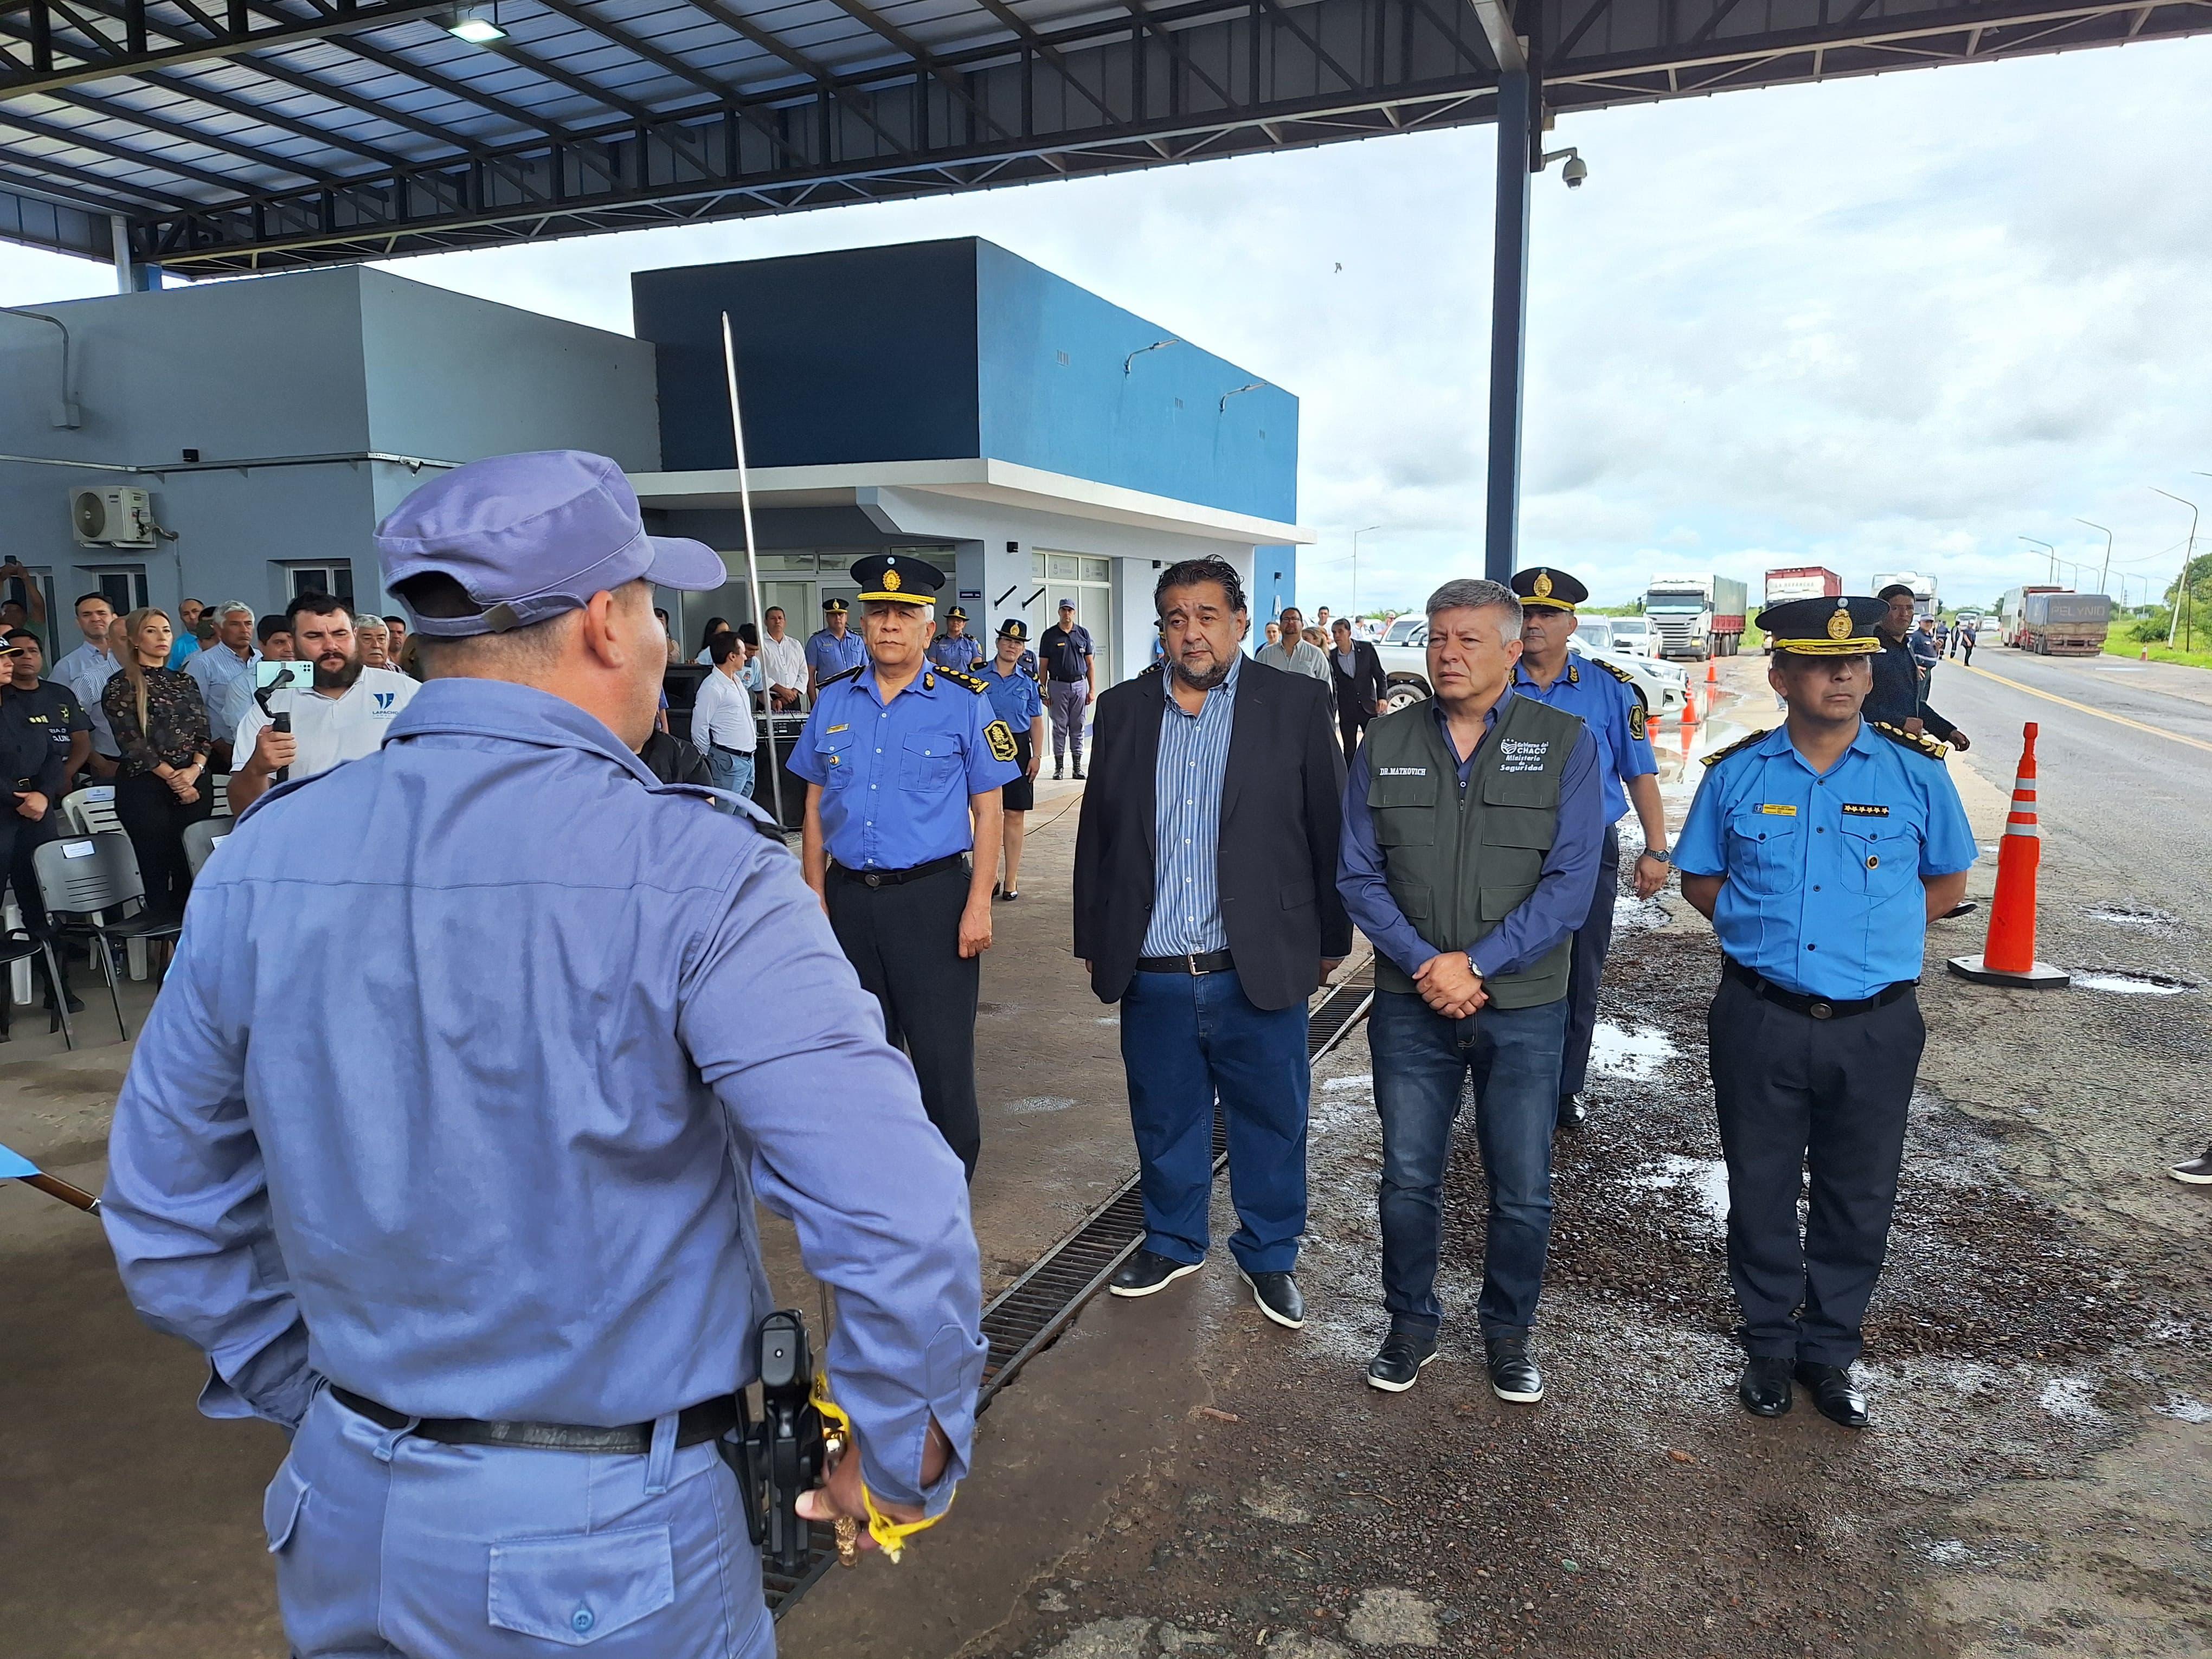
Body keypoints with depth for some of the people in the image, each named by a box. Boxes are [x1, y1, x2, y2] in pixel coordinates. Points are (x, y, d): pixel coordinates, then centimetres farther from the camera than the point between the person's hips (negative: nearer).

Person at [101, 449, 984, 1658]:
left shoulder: (261, 859, -6)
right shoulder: (692, 874, -23)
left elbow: (163, 1219, 4)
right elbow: (895, 1219, -27)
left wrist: (322, 1407, 16)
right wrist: (901, 1451, -10)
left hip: (344, 1521, 5)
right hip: (606, 1554, -4)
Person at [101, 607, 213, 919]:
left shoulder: (184, 681, 14)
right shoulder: (121, 685, 1)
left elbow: (203, 732, 9)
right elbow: (131, 741, -7)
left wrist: (195, 770, -9)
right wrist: (172, 777, -11)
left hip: (193, 785, 4)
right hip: (144, 787, -4)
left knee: (192, 868, 1)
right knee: (156, 867, -1)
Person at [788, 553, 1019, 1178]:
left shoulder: (963, 701, -3)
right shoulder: (833, 700, 7)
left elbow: (987, 811, -4)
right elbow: (816, 806, 12)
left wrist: (978, 906, -10)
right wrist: (816, 896, 6)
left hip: (932, 895, -4)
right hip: (849, 896, 4)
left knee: (943, 1051, 0)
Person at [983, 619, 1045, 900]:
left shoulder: (1029, 681, 7)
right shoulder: (980, 677, 2)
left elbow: (1036, 721, 7)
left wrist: (1037, 756, -1)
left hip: (1018, 748, 1)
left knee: (1015, 815, 3)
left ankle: (1011, 879, 9)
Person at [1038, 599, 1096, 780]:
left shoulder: (1083, 633, 8)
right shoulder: (1049, 635, 3)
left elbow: (1090, 664, 9)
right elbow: (1043, 666, 4)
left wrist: (1092, 690, 3)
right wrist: (1043, 692, -2)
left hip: (1080, 685, 2)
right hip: (1058, 685, -2)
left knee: (1078, 727, 5)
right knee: (1059, 727, 1)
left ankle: (1078, 765, 10)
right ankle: (1058, 765, 6)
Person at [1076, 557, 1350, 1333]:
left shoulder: (1297, 703, -2)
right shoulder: (1123, 709, 7)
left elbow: (1328, 828, 1)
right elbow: (1097, 831, 10)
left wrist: (1331, 938, 2)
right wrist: (1093, 940, 11)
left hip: (1260, 969, -2)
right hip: (1152, 973, 3)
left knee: (1271, 1121, 11)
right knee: (1165, 1120, 16)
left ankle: (1269, 1255, 32)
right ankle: (1173, 1242, 38)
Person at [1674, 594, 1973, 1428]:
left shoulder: (1916, 771, -2)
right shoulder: (1736, 773, -1)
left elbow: (1946, 882, 9)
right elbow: (1700, 878, 10)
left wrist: (1870, 936, 0)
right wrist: (1760, 926, -3)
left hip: (1875, 1024, 0)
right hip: (1760, 1020, 0)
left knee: (1858, 1199, 13)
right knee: (1760, 1190, 12)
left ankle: (1829, 1351, 33)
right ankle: (1769, 1343, 32)